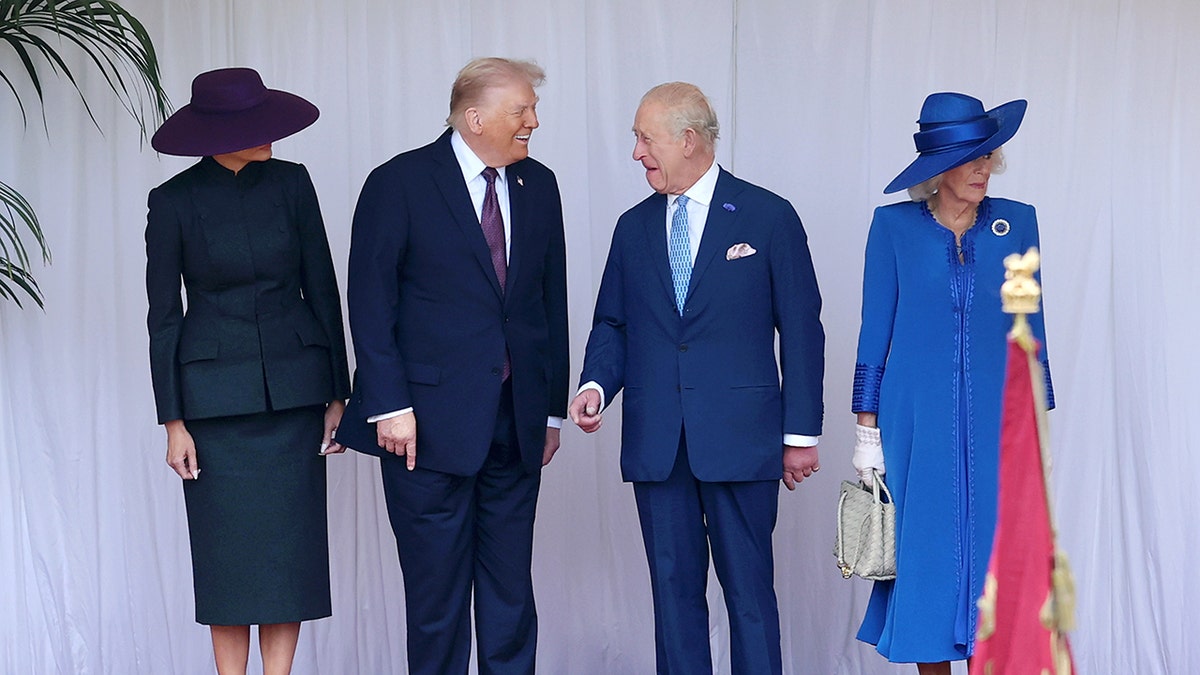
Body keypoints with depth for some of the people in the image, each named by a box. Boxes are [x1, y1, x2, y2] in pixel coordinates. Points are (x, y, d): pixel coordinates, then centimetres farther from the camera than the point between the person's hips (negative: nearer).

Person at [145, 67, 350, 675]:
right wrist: (172, 420, -5)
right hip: (215, 392, -2)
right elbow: (163, 316, -2)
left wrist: (337, 395, 2)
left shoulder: (291, 183, 0)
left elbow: (322, 289, 4)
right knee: (229, 555, 3)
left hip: (294, 389, 2)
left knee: (291, 549, 2)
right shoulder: (173, 201, -6)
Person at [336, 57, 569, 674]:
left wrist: (553, 408, 11)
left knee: (510, 587, 9)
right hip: (431, 420, -4)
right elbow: (370, 304, -7)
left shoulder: (537, 185, 10)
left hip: (516, 421, 5)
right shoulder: (399, 184, -5)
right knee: (437, 588, 3)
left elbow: (552, 300, 13)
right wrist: (390, 406, -13)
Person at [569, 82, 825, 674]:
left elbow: (801, 330, -1)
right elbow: (612, 324, 17)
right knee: (673, 591, 8)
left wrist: (802, 432, -4)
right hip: (655, 442, 4)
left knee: (749, 590, -1)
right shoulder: (634, 227, 13)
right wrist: (596, 384, -4)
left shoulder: (769, 217, 0)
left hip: (740, 439, -4)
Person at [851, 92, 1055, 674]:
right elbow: (875, 332, 2)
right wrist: (867, 429, -1)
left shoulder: (1016, 222, 5)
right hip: (917, 421, -1)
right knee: (925, 551, 3)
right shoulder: (895, 226, 0)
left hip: (997, 418, 1)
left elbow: (1030, 331, 9)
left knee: (993, 553, 1)